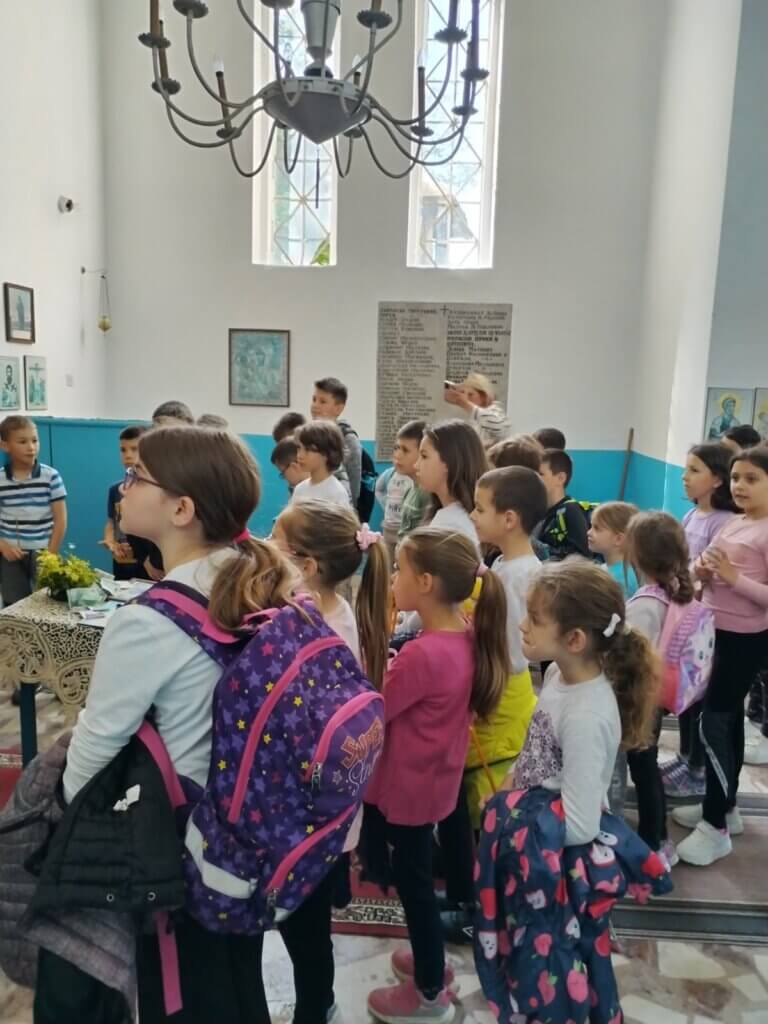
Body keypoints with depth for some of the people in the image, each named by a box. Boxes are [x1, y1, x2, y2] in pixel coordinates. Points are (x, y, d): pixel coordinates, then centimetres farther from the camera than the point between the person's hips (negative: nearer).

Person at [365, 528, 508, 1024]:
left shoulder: (422, 654, -31)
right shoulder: (466, 637, -6)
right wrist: (386, 672, -9)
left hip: (411, 786, -8)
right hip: (434, 780, 8)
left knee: (412, 881, 12)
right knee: (418, 874, 26)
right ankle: (432, 961, 47)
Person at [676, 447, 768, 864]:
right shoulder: (733, 524, 9)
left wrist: (733, 577, -27)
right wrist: (703, 573, -5)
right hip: (720, 630, 9)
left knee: (714, 723, -6)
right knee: (729, 719, 17)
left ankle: (716, 828, 6)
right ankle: (724, 807, 31)